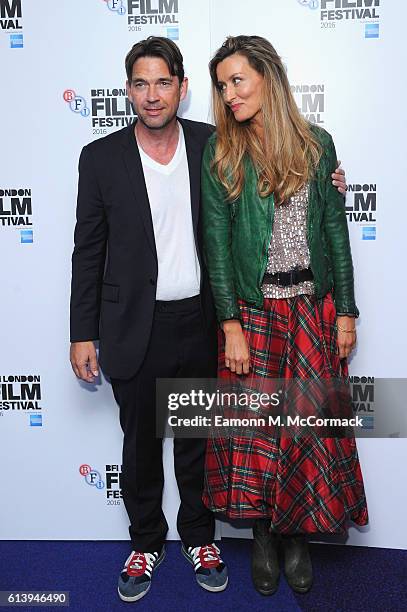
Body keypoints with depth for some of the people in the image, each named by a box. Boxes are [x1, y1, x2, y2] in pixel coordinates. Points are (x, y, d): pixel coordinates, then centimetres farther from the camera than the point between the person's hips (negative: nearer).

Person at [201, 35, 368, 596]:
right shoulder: (220, 155, 0)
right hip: (251, 312, -1)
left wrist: (345, 312, 2)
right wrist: (230, 324, -9)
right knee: (253, 424, 6)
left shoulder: (316, 144, 4)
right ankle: (262, 533, 28)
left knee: (311, 422, 6)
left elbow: (335, 229, 5)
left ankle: (297, 535, 27)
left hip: (313, 310, 2)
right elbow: (216, 241, -4)